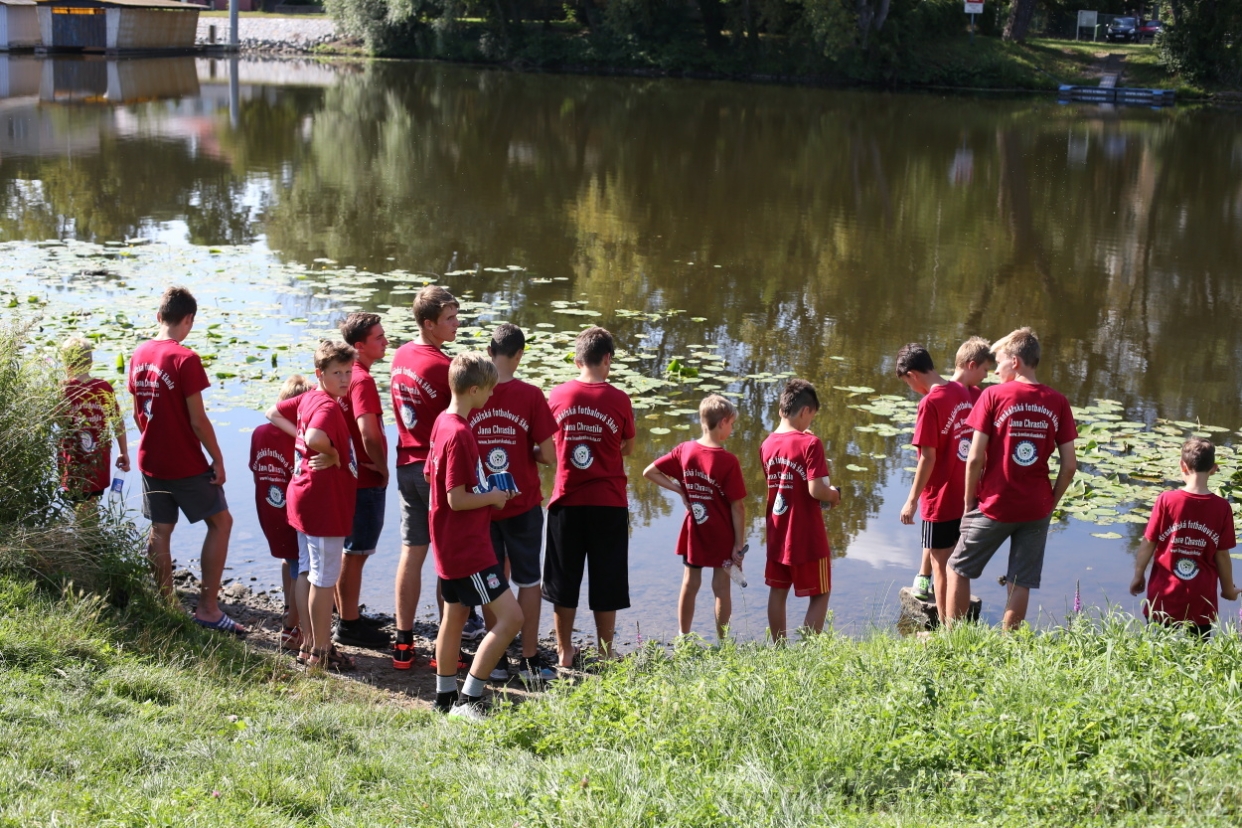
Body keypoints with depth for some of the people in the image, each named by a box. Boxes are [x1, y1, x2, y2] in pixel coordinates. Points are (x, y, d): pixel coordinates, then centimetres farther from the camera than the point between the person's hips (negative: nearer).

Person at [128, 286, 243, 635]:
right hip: (187, 463, -7)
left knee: (160, 531, 13)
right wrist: (217, 459, -9)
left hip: (151, 460, 7)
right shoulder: (185, 359, -18)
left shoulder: (139, 355, 3)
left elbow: (138, 412, 10)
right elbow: (197, 419, -18)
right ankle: (207, 607, 3)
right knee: (220, 522, 6)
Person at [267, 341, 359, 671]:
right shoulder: (328, 406, -21)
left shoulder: (308, 399, 7)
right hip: (325, 504, -10)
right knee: (325, 579, 0)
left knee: (306, 573, 16)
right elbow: (315, 438, -40)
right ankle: (321, 652, 8)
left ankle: (308, 644, 26)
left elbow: (274, 413, 21)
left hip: (304, 498, 10)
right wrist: (333, 456, -20)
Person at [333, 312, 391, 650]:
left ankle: (348, 616, 32)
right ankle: (349, 625, 10)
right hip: (366, 481, -9)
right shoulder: (362, 381, -21)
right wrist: (383, 469, -13)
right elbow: (369, 435, -31)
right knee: (355, 555, 1)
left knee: (346, 552, 19)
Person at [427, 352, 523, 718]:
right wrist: (493, 497, -7)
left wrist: (486, 488, 15)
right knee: (510, 616, -9)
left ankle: (445, 696, 27)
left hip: (451, 545, 10)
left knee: (455, 615, 18)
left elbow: (432, 475, 20)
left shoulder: (442, 422, 7)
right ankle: (468, 699, -8)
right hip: (467, 547, -10)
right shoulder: (460, 434, -23)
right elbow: (457, 499, -24)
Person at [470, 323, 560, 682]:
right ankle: (530, 660, 14)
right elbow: (548, 454, -12)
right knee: (529, 581, 11)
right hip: (523, 504, -2)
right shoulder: (530, 396, -13)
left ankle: (497, 659, 17)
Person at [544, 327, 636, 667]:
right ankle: (605, 654, 16)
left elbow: (548, 446, 9)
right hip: (608, 504, -2)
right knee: (606, 584, 9)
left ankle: (565, 652, 22)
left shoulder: (557, 396, -4)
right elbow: (628, 448, 5)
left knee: (564, 580, 14)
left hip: (566, 501, 2)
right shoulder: (619, 400, -9)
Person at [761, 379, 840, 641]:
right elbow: (815, 490, -23)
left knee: (778, 592, 16)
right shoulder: (810, 443, -17)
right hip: (807, 537, -6)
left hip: (777, 535, 6)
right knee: (820, 595, 6)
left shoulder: (767, 445, 3)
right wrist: (834, 495, -3)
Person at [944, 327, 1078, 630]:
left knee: (958, 569, 14)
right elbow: (1070, 464, 0)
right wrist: (1051, 503, 11)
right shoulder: (1058, 402, 1)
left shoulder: (994, 395, -9)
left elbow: (975, 459, -12)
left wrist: (969, 502, 0)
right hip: (1037, 509, 3)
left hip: (995, 505, -3)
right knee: (1021, 583, 9)